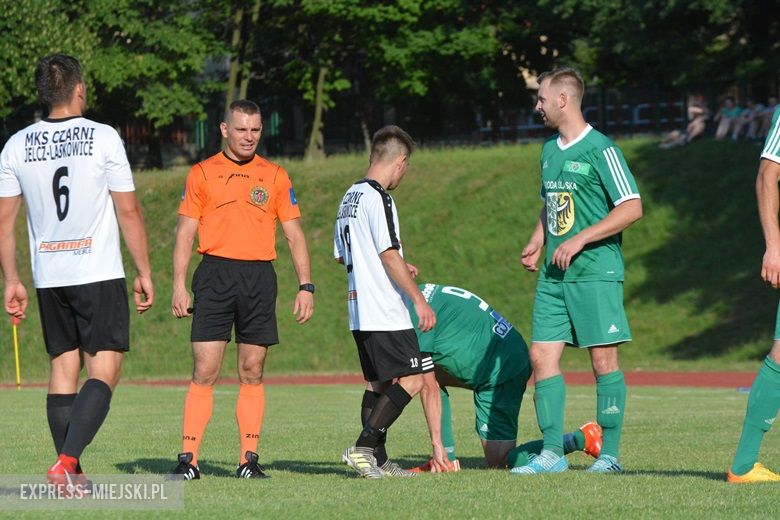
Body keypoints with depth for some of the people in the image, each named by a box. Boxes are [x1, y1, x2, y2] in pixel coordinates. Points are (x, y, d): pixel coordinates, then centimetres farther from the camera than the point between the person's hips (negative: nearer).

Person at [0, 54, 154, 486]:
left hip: (48, 279, 4)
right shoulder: (103, 138, -6)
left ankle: (71, 477, 11)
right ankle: (66, 461, -24)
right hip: (100, 273, -4)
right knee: (103, 372, -5)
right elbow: (128, 212, -4)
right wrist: (144, 273, 3)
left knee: (63, 370, 11)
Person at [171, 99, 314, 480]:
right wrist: (179, 286, -3)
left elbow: (294, 235, 11)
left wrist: (305, 286, 2)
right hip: (215, 274, -2)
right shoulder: (202, 173, 6)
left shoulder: (275, 176, 10)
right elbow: (185, 233, 5)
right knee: (204, 371, -7)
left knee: (252, 373, 4)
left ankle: (249, 459, 7)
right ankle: (188, 458, -6)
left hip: (259, 277, 2)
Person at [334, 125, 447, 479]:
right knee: (411, 380, -9)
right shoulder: (378, 198, -14)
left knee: (377, 383, 12)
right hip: (385, 313, -10)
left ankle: (377, 461, 10)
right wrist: (419, 299, -15)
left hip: (359, 310, 10)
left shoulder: (350, 197, 15)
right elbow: (389, 254, -19)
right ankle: (363, 448, -15)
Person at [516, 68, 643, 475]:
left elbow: (632, 208, -14)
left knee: (603, 359, -3)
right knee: (542, 355, 1)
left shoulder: (600, 150, -9)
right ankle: (552, 452, 4)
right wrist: (536, 243, 11)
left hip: (595, 272, -8)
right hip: (554, 275, 8)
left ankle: (609, 453, 3)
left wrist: (580, 240, -17)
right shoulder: (550, 150, 15)